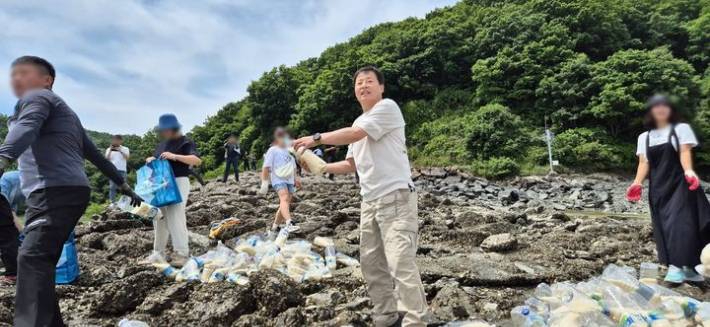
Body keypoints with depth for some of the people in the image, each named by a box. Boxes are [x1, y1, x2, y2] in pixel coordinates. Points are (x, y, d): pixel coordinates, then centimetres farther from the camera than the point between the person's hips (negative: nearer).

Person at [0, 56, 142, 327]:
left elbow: (26, 128, -19)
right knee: (41, 261, 10)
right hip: (69, 191, 9)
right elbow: (94, 154, 33)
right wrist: (123, 185, 35)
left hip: (56, 192, -9)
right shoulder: (64, 112, 32)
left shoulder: (36, 98, 5)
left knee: (32, 257, -21)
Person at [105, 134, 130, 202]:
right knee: (112, 187, -4)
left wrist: (120, 151, -17)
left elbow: (127, 158, -7)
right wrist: (110, 150, -6)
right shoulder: (109, 149, 13)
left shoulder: (125, 149, 10)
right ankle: (112, 202, -3)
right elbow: (107, 159, 2)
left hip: (122, 170, -1)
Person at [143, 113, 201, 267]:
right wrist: (150, 160, -1)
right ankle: (158, 252, 20)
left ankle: (182, 253, -9)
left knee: (175, 217, -14)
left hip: (178, 182, -8)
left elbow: (197, 161, -19)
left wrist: (175, 156, -29)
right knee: (159, 217, 10)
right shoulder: (162, 144, 17)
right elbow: (155, 159, 24)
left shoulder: (185, 142, -6)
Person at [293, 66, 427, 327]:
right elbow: (352, 164, 24)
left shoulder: (388, 107, -6)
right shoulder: (358, 122, 20)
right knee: (372, 263, 9)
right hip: (369, 201, 9)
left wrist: (317, 138, -7)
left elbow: (355, 134, -17)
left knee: (401, 263, -14)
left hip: (396, 197, -8)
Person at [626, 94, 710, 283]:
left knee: (679, 222, -13)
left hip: (679, 184, -4)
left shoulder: (681, 128, 5)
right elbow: (644, 162, 7)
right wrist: (637, 183, -10)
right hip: (658, 187, 4)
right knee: (664, 226, 0)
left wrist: (688, 171, -29)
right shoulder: (644, 137, 14)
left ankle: (678, 266, -15)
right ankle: (687, 267, 8)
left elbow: (685, 152, -10)